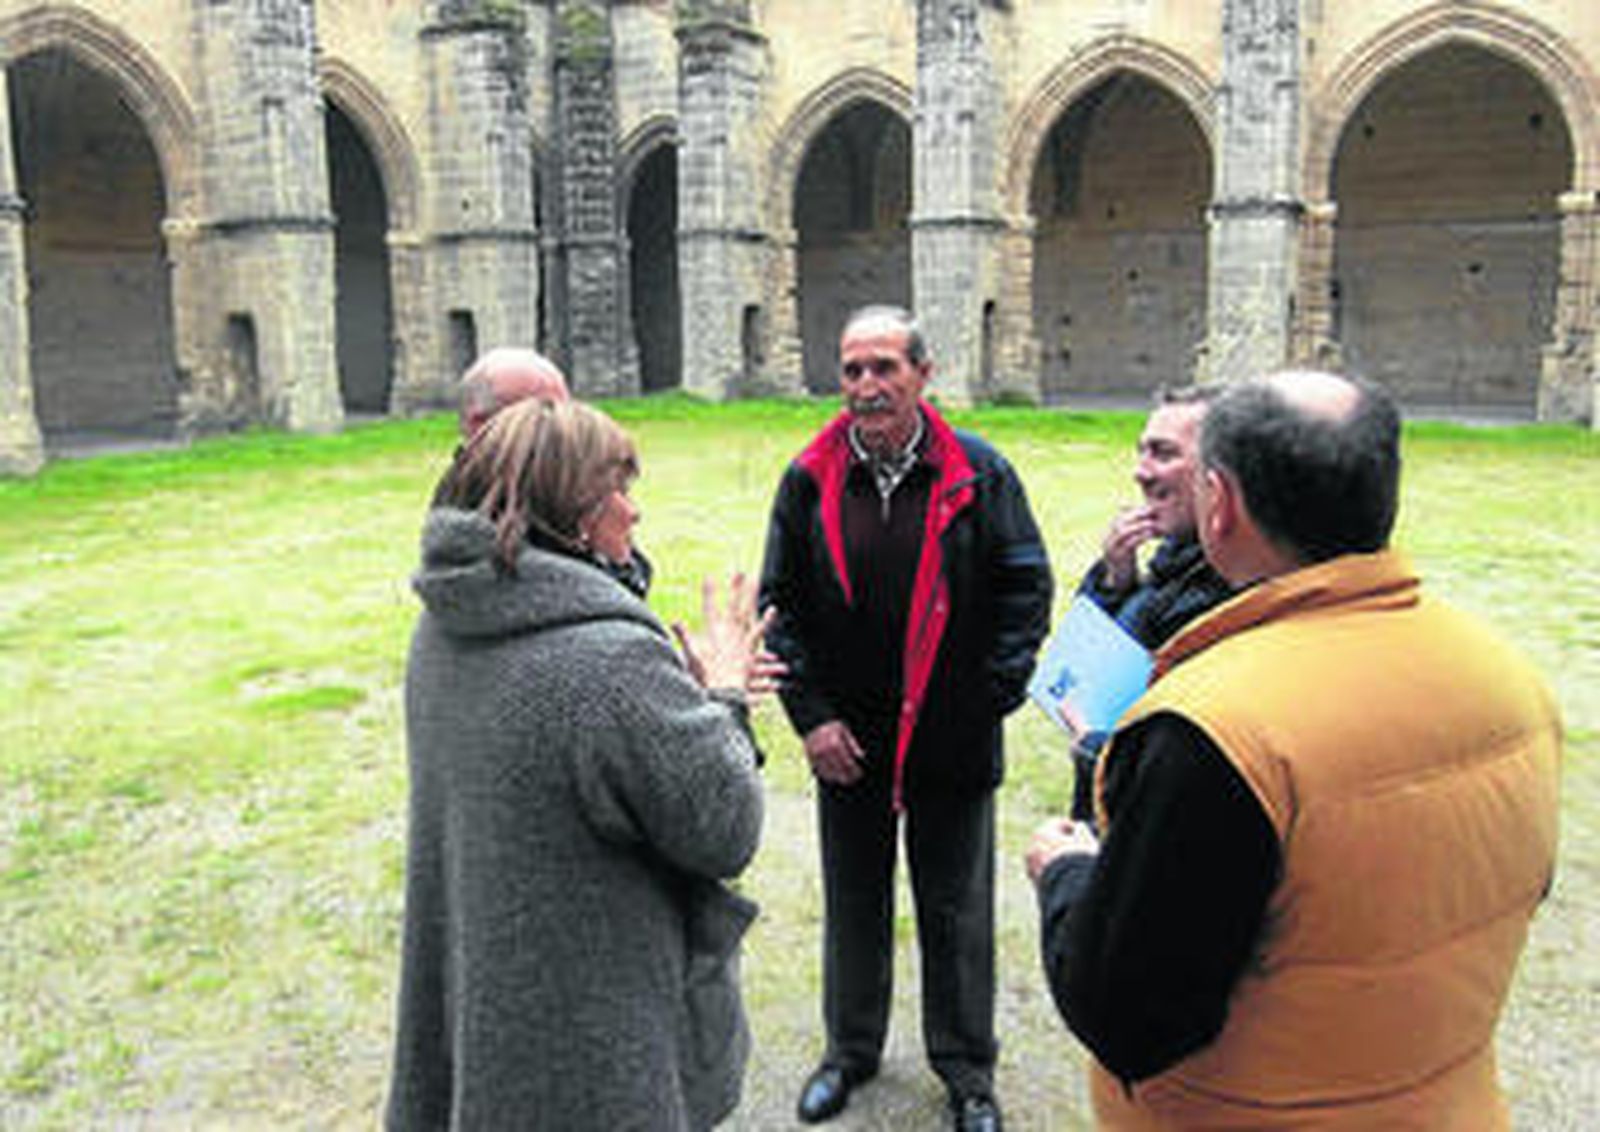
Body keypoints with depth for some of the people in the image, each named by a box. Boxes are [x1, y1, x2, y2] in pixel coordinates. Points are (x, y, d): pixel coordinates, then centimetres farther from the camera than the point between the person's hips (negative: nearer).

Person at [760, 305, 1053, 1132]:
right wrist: (809, 715, -5)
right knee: (853, 905, 18)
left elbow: (1026, 589, -2)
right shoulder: (810, 479, -2)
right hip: (847, 743, 2)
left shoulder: (979, 474, -6)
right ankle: (851, 1048, 39)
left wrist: (994, 697, -9)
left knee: (956, 912, 12)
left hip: (952, 742, -1)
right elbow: (779, 603, 2)